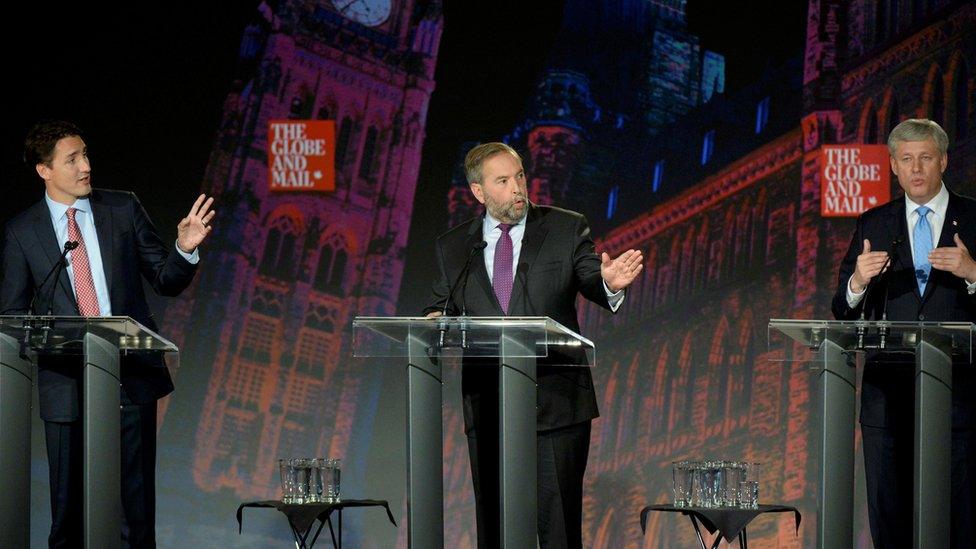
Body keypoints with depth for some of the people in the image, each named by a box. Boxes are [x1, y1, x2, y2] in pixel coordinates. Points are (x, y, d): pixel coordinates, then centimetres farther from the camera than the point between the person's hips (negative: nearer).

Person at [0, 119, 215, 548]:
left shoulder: (123, 209, 6)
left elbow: (166, 281, 9)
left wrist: (185, 249, -11)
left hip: (132, 377, 1)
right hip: (65, 384, 0)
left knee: (136, 502, 0)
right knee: (68, 507, 3)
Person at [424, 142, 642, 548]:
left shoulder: (566, 229, 4)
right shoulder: (453, 247, 10)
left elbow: (591, 283, -4)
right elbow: (439, 307, 16)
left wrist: (610, 282, -29)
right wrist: (435, 322, -9)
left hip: (557, 406, -2)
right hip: (487, 407, 2)